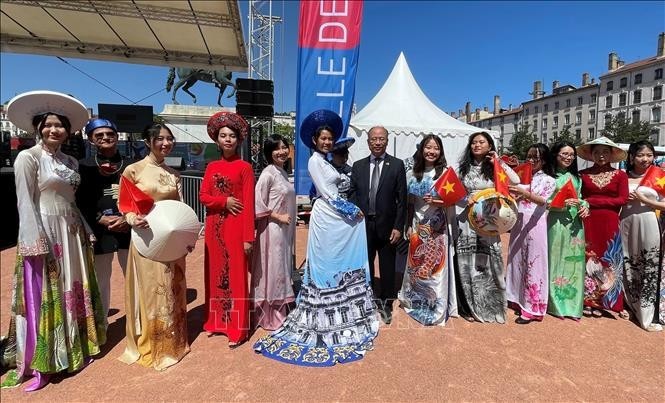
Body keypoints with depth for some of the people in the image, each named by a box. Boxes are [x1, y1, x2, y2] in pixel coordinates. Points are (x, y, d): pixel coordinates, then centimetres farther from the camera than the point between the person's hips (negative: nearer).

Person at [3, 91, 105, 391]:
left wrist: (86, 232, 10)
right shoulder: (28, 158, -7)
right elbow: (26, 204, -12)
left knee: (73, 293, 14)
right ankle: (38, 364, 16)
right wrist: (37, 244, -18)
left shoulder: (70, 161, 11)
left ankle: (73, 350, 29)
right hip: (44, 234, -6)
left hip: (72, 234, 6)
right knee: (44, 299, 1)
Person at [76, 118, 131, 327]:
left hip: (129, 229, 1)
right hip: (99, 231, 0)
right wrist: (103, 219, -12)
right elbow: (80, 202, 1)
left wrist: (128, 219, -10)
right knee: (100, 279, 10)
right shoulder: (84, 166, 5)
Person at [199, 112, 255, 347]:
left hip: (235, 227, -5)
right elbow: (203, 196, 5)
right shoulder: (212, 167, 12)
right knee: (215, 273, 12)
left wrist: (248, 237, -14)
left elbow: (249, 204, -9)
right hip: (214, 226, 5)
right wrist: (224, 201, -14)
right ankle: (216, 321, 28)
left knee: (236, 275, 0)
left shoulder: (244, 167, -4)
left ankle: (237, 329, 12)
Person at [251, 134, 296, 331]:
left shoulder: (282, 172, 11)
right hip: (273, 229, -8)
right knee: (273, 268, 1)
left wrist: (289, 221, 14)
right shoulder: (268, 173, -14)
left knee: (283, 268, 16)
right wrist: (279, 216, -18)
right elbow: (258, 203, -20)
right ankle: (272, 317, 16)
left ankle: (281, 313, 31)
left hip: (285, 229, 8)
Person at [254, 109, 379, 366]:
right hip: (327, 219, -9)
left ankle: (337, 317, 27)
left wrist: (352, 210, 2)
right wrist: (353, 210, -9)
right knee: (326, 266, -1)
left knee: (338, 267, 14)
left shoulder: (326, 162, 17)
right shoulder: (315, 161, -9)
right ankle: (324, 321, 12)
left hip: (337, 218, 9)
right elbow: (328, 194, -15)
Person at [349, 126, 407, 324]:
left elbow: (402, 199, -4)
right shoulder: (358, 166, 5)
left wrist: (398, 227, -8)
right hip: (363, 224, 2)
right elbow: (352, 195, 5)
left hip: (387, 225, -1)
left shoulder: (397, 165, -1)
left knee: (387, 267, 11)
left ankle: (386, 304, 30)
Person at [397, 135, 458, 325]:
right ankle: (417, 302, 31)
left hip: (438, 227, -3)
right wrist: (409, 226, 5)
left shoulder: (445, 172, -5)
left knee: (436, 266, 3)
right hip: (418, 226, 4)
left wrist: (439, 202, -21)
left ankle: (437, 308, 19)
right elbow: (409, 203, 8)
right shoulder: (412, 174, 5)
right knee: (416, 266, 13)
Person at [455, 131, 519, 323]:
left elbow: (516, 182, -11)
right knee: (468, 264, 5)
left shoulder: (494, 168, 3)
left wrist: (499, 162, -8)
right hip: (467, 220, 2)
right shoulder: (465, 168, 9)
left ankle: (491, 306, 21)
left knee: (488, 263, 2)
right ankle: (470, 307, 19)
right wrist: (467, 202, -10)